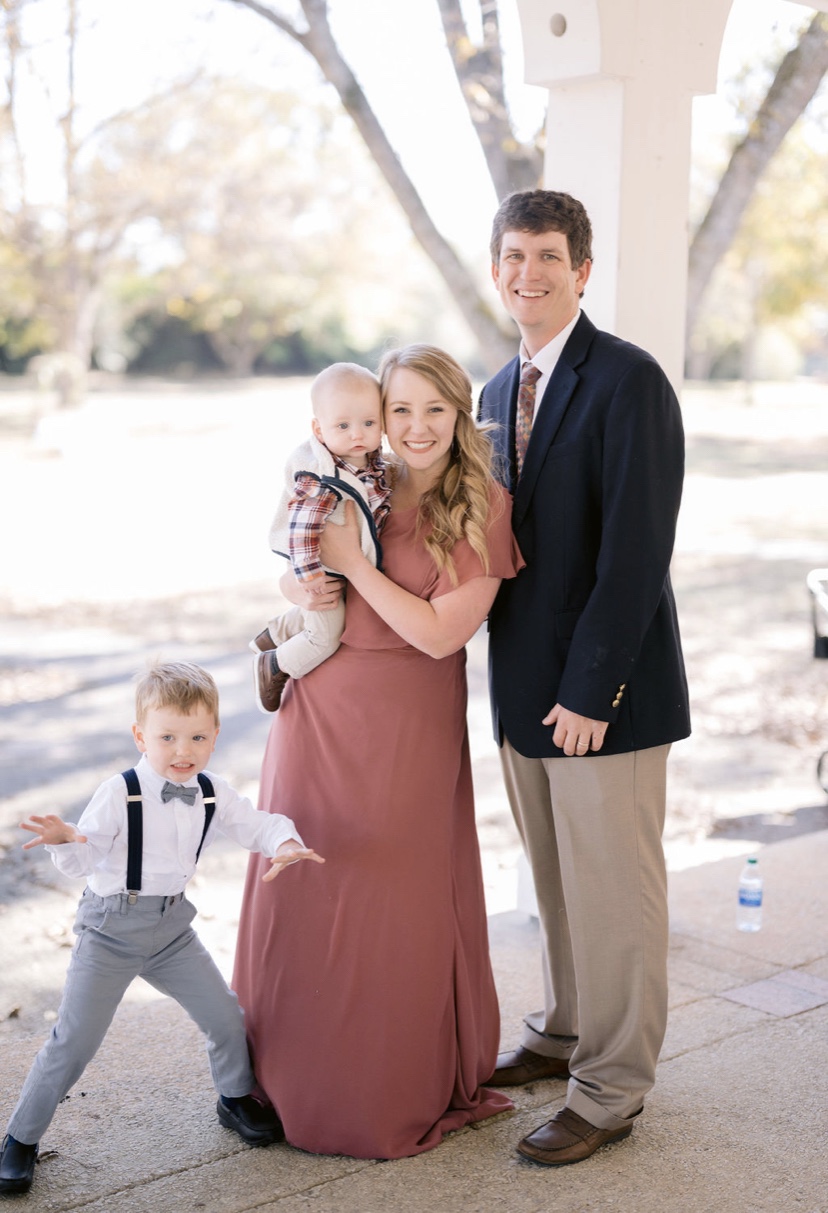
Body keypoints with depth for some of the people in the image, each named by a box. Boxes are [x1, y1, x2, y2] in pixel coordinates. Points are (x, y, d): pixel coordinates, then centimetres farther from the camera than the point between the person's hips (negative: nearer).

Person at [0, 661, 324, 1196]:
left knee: (226, 1016, 8)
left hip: (172, 927, 5)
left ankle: (236, 1099, 36)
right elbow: (85, 860, -18)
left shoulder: (214, 794, -3)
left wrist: (285, 844, -16)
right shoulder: (119, 795, -19)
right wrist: (65, 840, -40)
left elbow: (256, 823, 5)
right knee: (74, 1040, -5)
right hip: (111, 929, -5)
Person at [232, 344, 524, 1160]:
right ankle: (302, 1080, 28)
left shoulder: (483, 508, -7)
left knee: (399, 900, 6)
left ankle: (404, 1088, 26)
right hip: (320, 708, 4)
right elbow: (292, 577, 16)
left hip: (410, 724, -4)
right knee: (308, 890, 10)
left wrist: (350, 561, -16)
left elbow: (439, 632, -14)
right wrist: (303, 584, -8)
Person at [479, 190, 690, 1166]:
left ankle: (612, 1088, 20)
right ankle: (565, 1034, 39)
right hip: (525, 684, 8)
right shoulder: (498, 391, 11)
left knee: (614, 891, 5)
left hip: (602, 688, -7)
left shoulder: (628, 381, -14)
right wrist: (518, 676, 4)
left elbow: (636, 549, -20)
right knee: (555, 882, 20)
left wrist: (588, 688, -20)